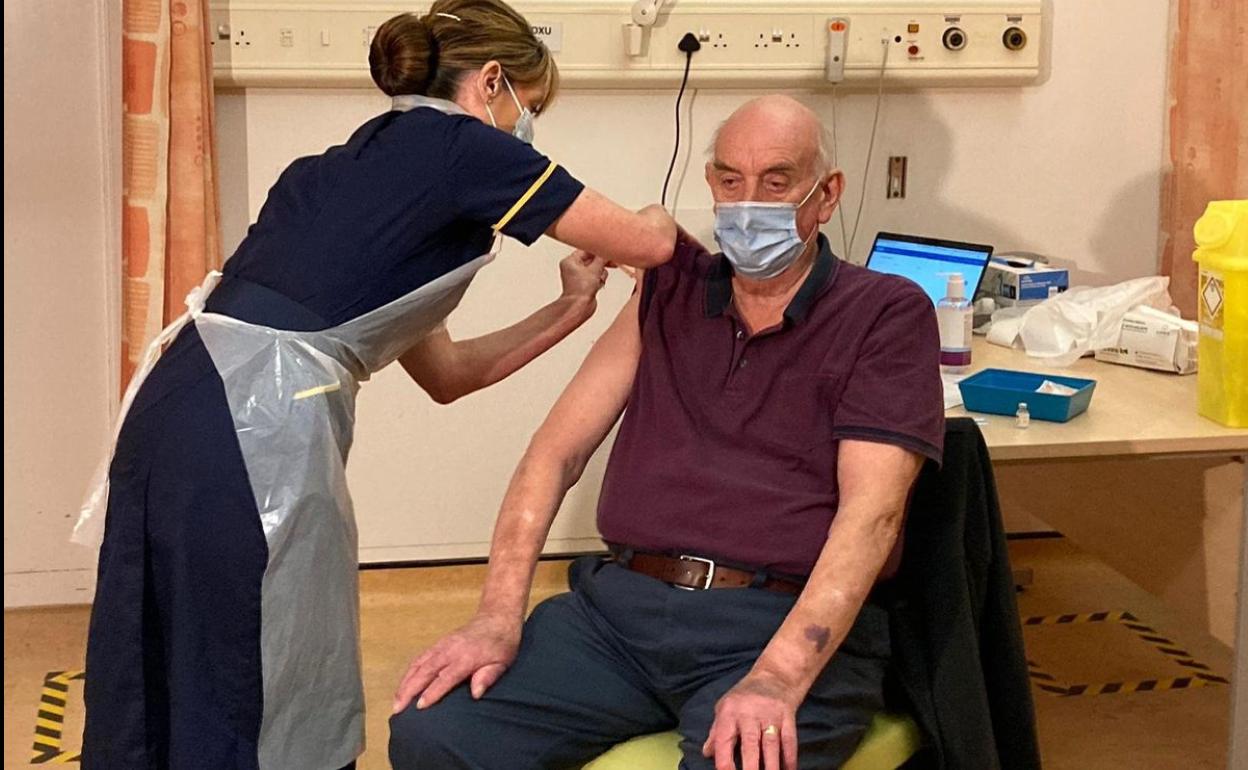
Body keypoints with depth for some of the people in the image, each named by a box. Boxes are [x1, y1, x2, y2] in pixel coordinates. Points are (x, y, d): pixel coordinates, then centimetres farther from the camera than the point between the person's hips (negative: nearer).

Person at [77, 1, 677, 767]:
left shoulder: (362, 161, 25)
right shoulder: (461, 144, 0)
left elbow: (444, 371, 31)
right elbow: (647, 244, 6)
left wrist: (570, 308, 30)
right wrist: (664, 222, 29)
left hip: (180, 410, 9)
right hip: (255, 432, -9)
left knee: (160, 705, 17)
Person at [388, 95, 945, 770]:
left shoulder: (887, 315, 3)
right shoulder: (671, 291, 17)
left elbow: (871, 511, -9)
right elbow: (558, 450, 11)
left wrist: (777, 679, -24)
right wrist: (499, 617, -4)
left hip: (791, 625, -4)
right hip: (619, 602, 4)